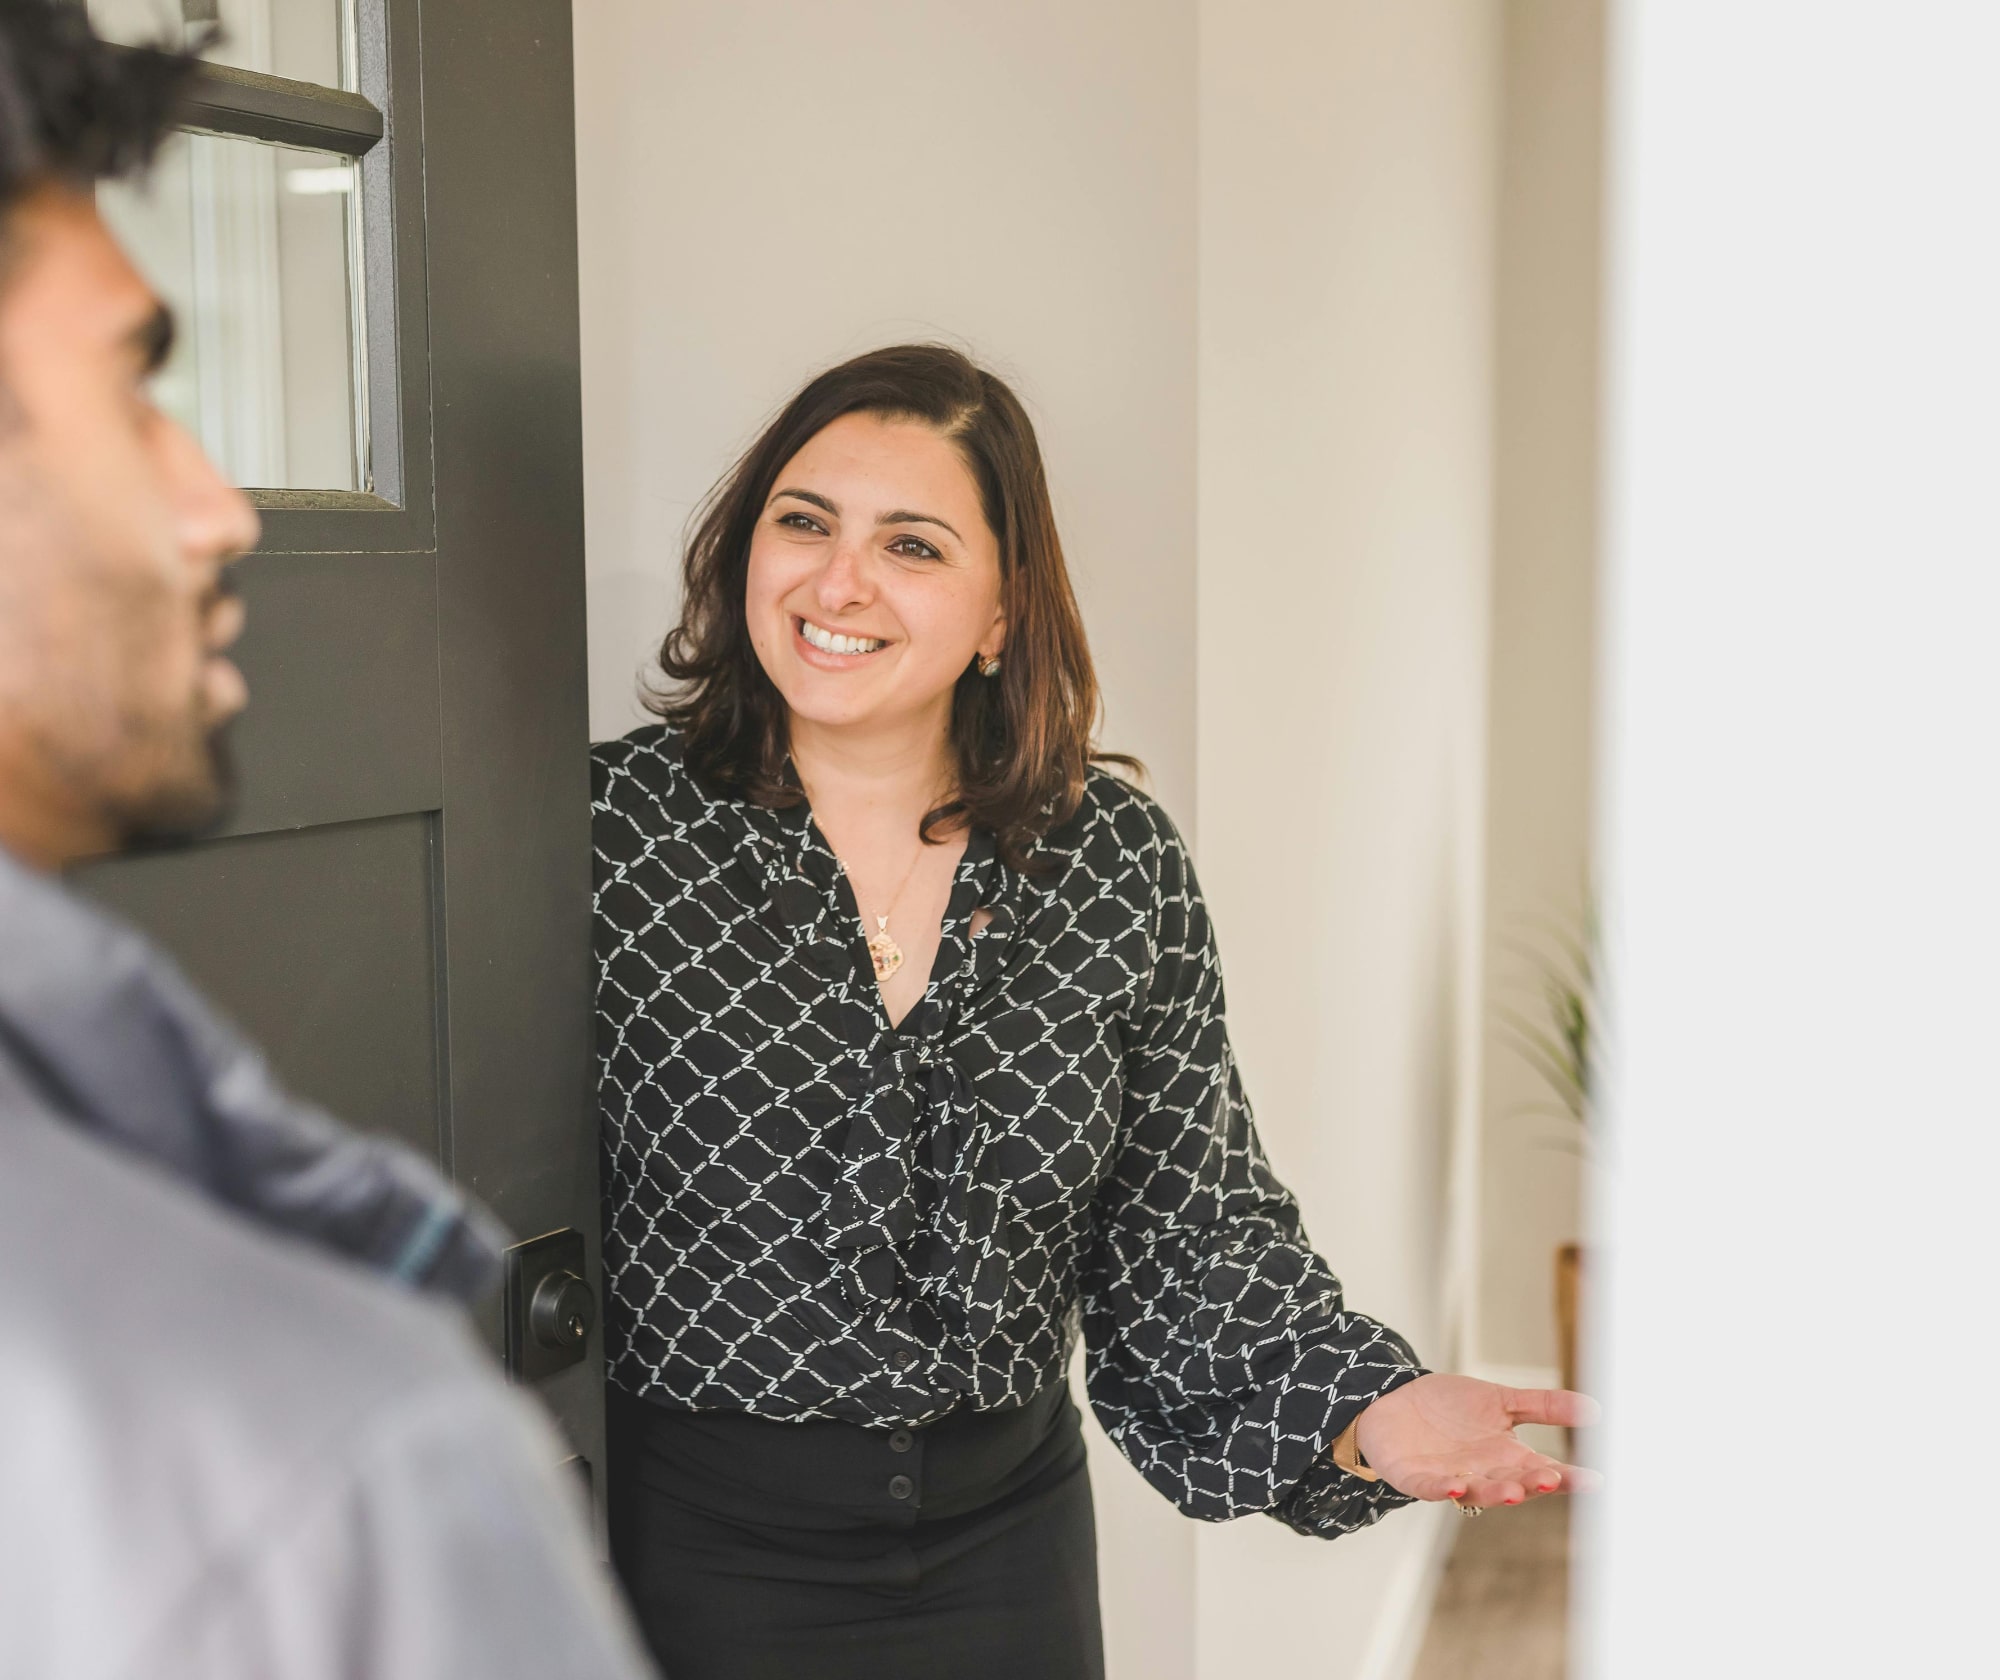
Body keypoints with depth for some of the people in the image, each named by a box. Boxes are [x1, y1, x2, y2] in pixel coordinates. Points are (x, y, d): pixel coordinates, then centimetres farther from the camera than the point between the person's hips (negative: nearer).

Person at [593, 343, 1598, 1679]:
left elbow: (1189, 1223, 1)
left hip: (1010, 1533, 3)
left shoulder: (1117, 859, -3)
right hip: (702, 1552, -2)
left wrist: (1365, 1413, -14)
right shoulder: (616, 827, -11)